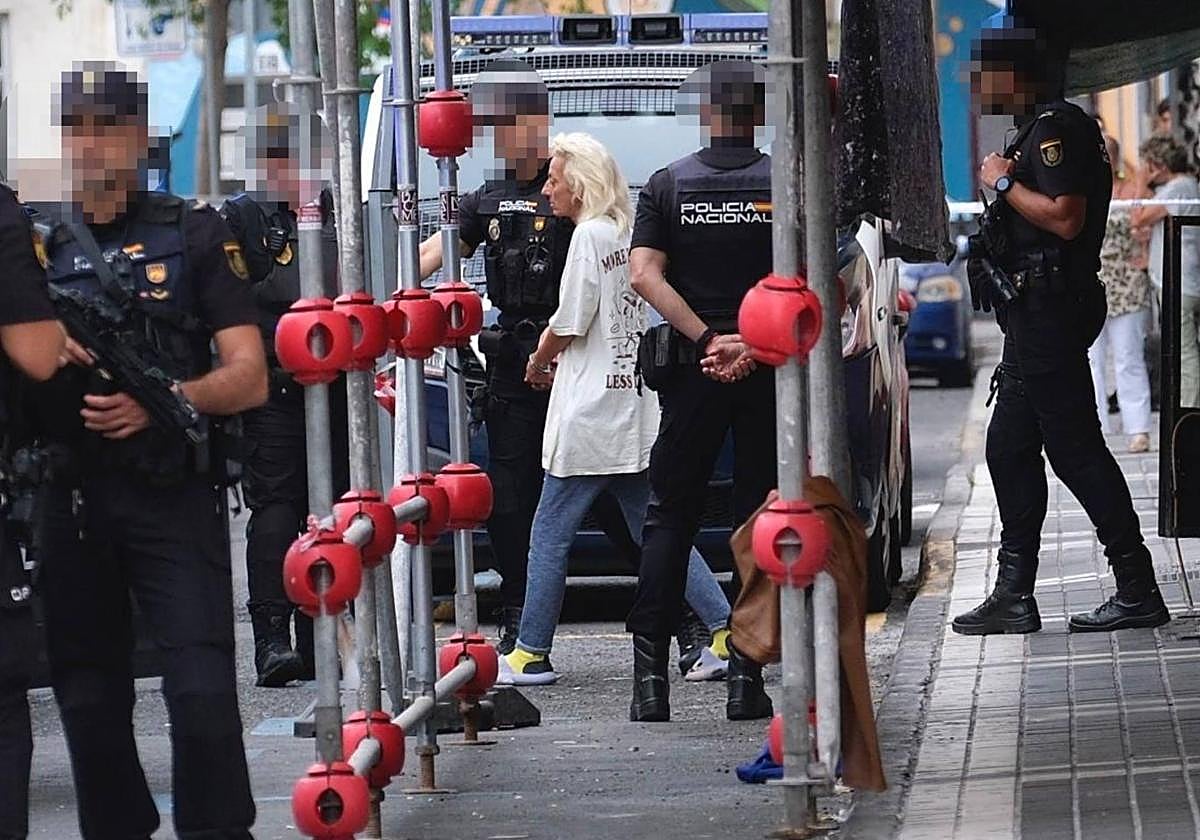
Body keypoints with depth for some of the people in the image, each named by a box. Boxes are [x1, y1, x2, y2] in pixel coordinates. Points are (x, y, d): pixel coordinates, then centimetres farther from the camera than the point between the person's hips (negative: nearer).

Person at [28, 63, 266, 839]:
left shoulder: (195, 235, 4)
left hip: (174, 493, -3)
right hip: (71, 499, 3)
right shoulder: (36, 247, 12)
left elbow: (249, 378, -1)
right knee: (89, 694, 9)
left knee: (202, 691, -11)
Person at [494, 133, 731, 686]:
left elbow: (568, 325, -11)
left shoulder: (590, 235, -11)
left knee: (550, 535, -1)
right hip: (636, 408, 8)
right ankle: (727, 629, 3)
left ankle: (531, 655, 2)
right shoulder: (627, 234, 13)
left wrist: (537, 362, 7)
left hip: (589, 414, -8)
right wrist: (561, 361, 15)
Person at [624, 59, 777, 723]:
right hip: (770, 371, 0)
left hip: (693, 368, 1)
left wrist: (708, 339, -10)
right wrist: (752, 348, -13)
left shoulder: (668, 185, 2)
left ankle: (650, 671, 0)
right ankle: (745, 675, 1)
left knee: (669, 516, 7)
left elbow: (645, 275, -8)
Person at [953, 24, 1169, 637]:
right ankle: (1013, 597, 16)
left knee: (1075, 449, -10)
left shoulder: (1056, 130, -13)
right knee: (1009, 450, 12)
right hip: (1034, 318, 11)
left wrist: (1005, 182, -14)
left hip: (1049, 312, -11)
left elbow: (1065, 217, -24)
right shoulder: (1038, 130, 20)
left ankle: (1138, 592, -8)